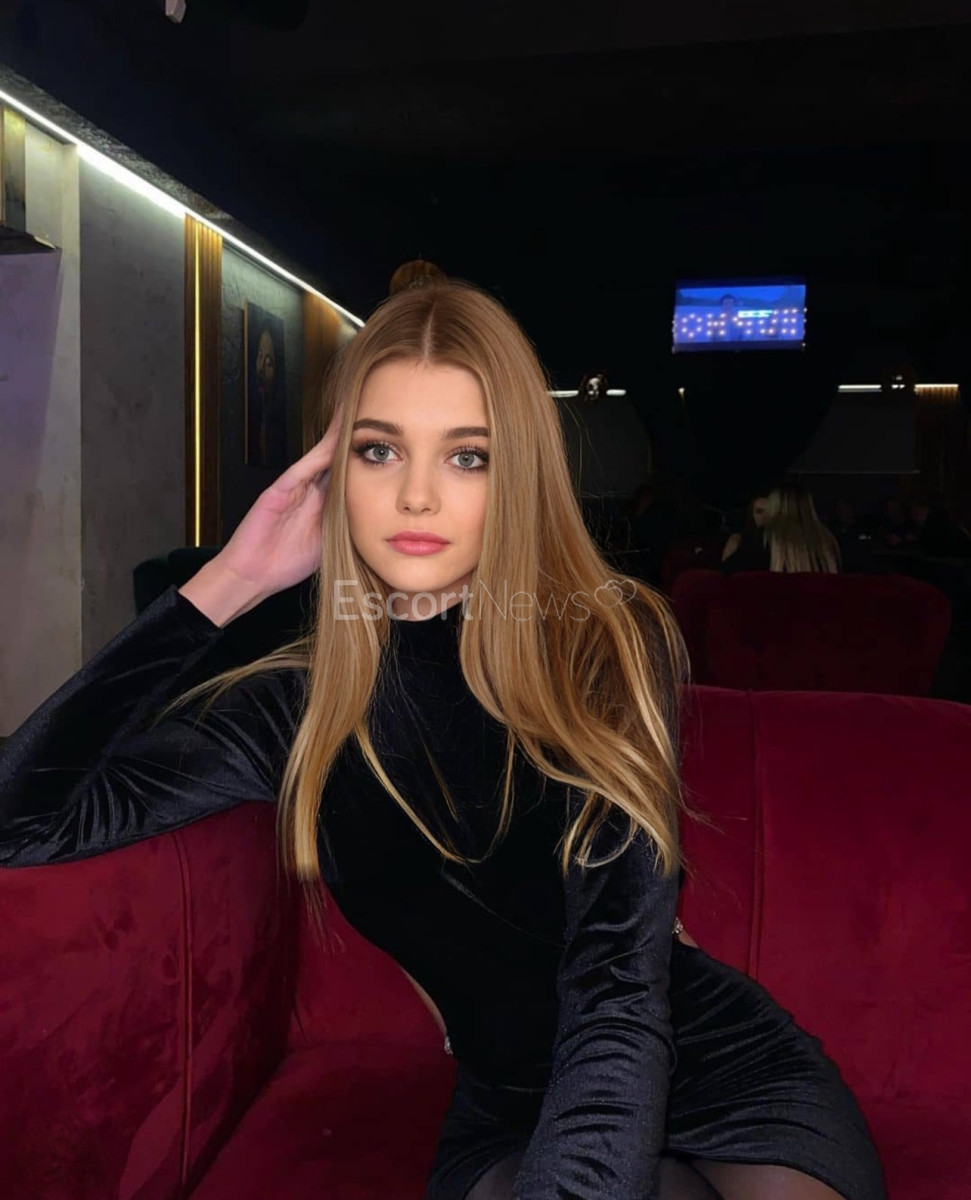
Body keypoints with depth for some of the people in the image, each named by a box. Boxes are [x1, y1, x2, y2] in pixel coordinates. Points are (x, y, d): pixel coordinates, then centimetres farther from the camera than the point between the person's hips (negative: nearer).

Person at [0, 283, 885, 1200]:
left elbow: (618, 986, -19)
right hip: (508, 1113, 1)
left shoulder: (610, 643, -15)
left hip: (735, 1071, 0)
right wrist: (227, 583, -14)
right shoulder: (299, 710, -9)